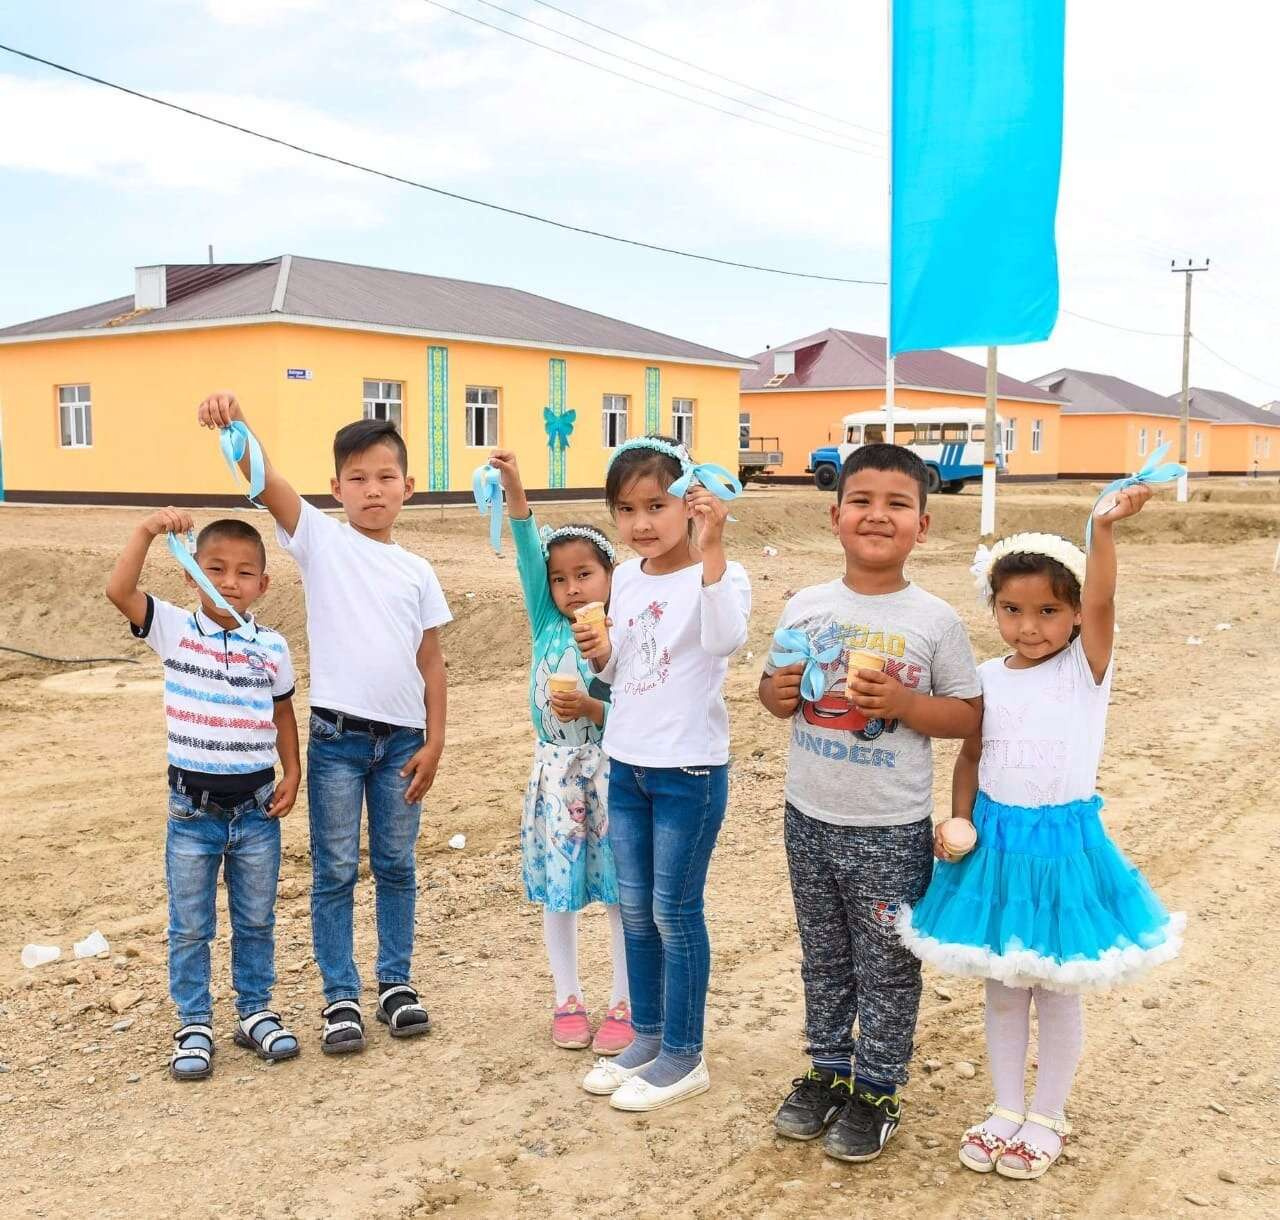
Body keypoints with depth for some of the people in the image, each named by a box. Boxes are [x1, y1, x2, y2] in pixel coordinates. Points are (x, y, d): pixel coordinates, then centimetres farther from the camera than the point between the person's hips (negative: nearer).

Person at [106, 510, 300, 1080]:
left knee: (255, 922, 15)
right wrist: (148, 529, -27)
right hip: (193, 809, -1)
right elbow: (118, 590, -21)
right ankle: (194, 1025, 24)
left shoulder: (272, 647, -1)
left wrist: (292, 774, 1)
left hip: (256, 808, 1)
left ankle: (255, 1013, 31)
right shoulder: (174, 630, -6)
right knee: (190, 927, 10)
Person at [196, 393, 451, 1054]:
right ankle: (340, 996, 18)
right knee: (335, 871, 6)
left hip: (402, 738, 2)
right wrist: (235, 422, -37)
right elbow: (266, 481, -19)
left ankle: (395, 981, 28)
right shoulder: (320, 540, -2)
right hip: (336, 733, -2)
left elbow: (431, 662, 7)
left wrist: (433, 743, 2)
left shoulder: (417, 572, 5)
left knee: (396, 866, 13)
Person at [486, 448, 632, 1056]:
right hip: (556, 772, 3)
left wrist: (592, 708, -27)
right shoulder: (547, 626, 1)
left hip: (610, 772, -2)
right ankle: (568, 999, 26)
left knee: (623, 890, 5)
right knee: (558, 889, 10)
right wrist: (513, 486, -22)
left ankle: (624, 1005, 19)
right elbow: (528, 553, -12)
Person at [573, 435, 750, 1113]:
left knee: (675, 912, 3)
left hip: (690, 770, -7)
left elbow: (726, 638, -38)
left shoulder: (717, 574, -16)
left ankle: (684, 1056, 19)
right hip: (626, 764, 7)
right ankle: (647, 1038, 32)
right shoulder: (625, 578, 4)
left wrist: (711, 548, -45)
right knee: (635, 909, 16)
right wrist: (599, 651, -6)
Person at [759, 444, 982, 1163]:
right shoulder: (804, 608, 0)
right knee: (824, 959, 19)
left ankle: (878, 1091, 28)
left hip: (892, 831, -3)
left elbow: (970, 716, -5)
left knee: (886, 968, 10)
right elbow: (776, 692, 11)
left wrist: (903, 704, -21)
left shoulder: (936, 621, -9)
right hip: (809, 818, 4)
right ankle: (829, 1071, 37)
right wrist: (777, 692, -12)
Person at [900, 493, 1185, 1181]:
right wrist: (958, 821, -5)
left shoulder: (1086, 665, -10)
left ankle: (1047, 1117, 30)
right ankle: (1005, 1110, 32)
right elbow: (970, 757, 8)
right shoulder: (988, 678, 0)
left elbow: (1101, 601, -28)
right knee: (1002, 990, 15)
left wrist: (1104, 529, -43)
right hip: (996, 841, 3)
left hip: (1064, 841, -3)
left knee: (1058, 991, 12)